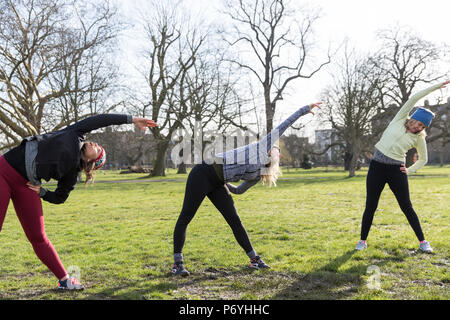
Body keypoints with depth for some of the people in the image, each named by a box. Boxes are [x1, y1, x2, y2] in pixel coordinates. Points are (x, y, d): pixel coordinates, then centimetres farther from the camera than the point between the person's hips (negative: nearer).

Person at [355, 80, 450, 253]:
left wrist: (410, 170, 3)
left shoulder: (419, 138, 6)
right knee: (370, 206, 2)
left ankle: (422, 242, 12)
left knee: (406, 206, 0)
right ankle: (363, 240, 15)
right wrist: (436, 86, 2)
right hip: (377, 166, 0)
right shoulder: (400, 119, 5)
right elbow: (414, 98, 1)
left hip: (396, 169, 0)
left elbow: (423, 159, 19)